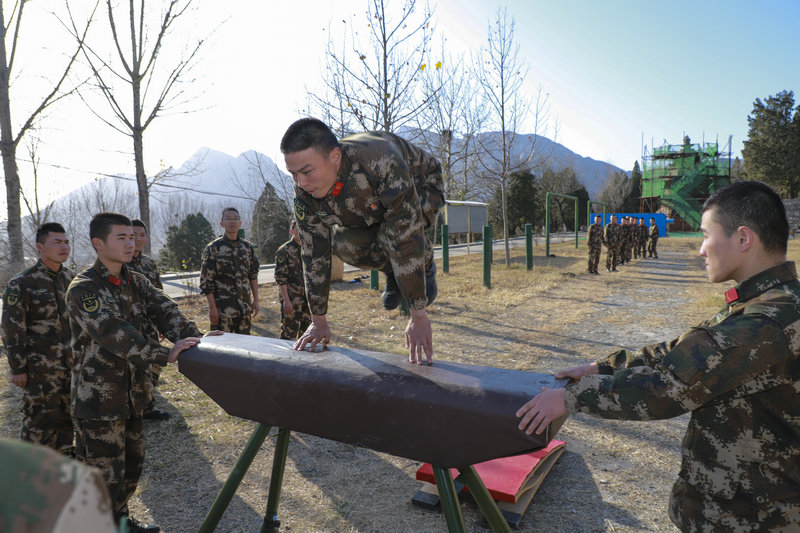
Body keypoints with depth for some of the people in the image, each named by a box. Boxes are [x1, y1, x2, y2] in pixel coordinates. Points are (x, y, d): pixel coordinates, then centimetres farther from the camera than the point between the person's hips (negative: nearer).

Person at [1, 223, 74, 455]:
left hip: (71, 365, 6)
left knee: (67, 418, 16)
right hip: (40, 368, -5)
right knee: (40, 420, 3)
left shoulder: (71, 279, 6)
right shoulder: (22, 283, -12)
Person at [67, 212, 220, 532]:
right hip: (98, 399, -8)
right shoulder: (83, 289, -18)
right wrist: (166, 355, -36)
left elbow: (164, 310, -7)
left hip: (131, 395, 8)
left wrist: (193, 337, -26)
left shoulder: (136, 282, 6)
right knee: (104, 476, 3)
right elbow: (114, 334, -30)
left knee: (132, 462, 22)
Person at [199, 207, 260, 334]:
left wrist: (255, 300, 9)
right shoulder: (213, 248, -4)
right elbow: (206, 281, -7)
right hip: (223, 309, -4)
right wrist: (212, 308, -12)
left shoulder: (248, 247, 9)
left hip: (245, 307, 5)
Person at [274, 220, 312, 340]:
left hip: (307, 299, 6)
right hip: (291, 300, -6)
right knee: (289, 334, -2)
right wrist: (286, 300, -17)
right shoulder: (284, 250, -7)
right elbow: (280, 277, -11)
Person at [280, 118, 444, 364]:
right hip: (369, 206, 5)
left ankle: (426, 267, -1)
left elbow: (406, 239, -44)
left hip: (420, 187, -5)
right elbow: (314, 254, -17)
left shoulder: (380, 162, -45)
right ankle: (394, 272, 8)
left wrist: (418, 316, -40)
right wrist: (318, 321, -12)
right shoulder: (304, 193, -26)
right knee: (344, 245, -21)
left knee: (392, 237, -34)